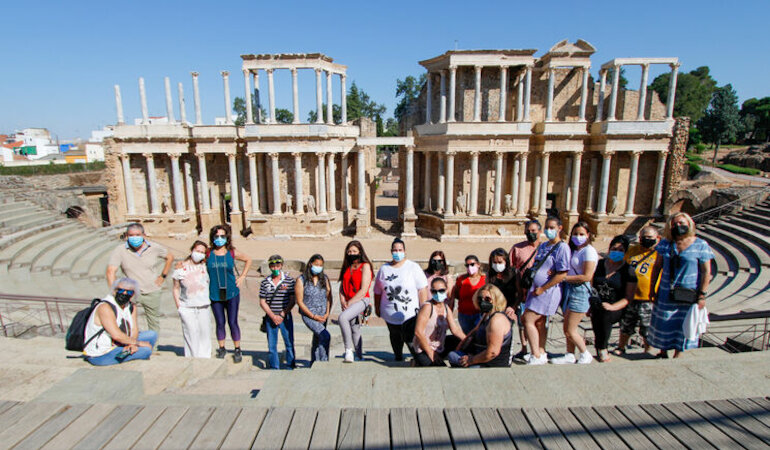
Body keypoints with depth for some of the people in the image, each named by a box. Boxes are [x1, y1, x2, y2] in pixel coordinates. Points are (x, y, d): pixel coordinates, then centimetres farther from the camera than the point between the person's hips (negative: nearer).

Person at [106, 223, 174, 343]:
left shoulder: (154, 248, -3)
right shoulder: (120, 251, -10)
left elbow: (170, 257, 13)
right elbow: (111, 271, -15)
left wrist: (163, 276, 6)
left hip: (153, 292, 2)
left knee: (154, 324, 10)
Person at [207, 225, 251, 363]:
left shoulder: (232, 253, -2)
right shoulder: (208, 254, -2)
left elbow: (248, 260, 14)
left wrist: (242, 276, 8)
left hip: (231, 293, -1)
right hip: (215, 294, 1)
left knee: (233, 322, 1)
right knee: (220, 323, 7)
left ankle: (237, 350, 15)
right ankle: (221, 349, 25)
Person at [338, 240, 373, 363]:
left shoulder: (365, 266, -5)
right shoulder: (346, 268, 16)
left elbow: (363, 290, -12)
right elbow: (342, 286, 15)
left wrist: (350, 303, -13)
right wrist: (342, 301, -2)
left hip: (361, 300, -7)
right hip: (349, 303, 7)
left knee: (342, 317, -29)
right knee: (355, 330, 11)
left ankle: (349, 351, -23)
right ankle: (359, 356, 25)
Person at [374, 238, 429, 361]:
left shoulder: (413, 267, -2)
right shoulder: (384, 269, 8)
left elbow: (422, 289, -5)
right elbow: (377, 291, 15)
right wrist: (377, 308, 16)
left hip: (410, 314, -3)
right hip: (390, 315, 4)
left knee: (411, 339, -12)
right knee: (395, 339, 17)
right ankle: (398, 359, 38)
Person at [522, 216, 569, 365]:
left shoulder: (562, 248, -12)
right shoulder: (542, 246, 13)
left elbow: (562, 275, -18)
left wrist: (542, 289, -16)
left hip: (548, 291, -8)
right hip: (536, 289, 8)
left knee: (528, 320, -10)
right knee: (539, 322, 13)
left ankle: (537, 357, 0)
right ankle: (542, 354, 23)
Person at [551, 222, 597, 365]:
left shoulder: (589, 251, -10)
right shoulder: (572, 250, 15)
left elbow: (586, 276, -16)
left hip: (580, 291, -8)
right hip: (569, 290, 8)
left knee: (570, 330, -2)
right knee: (567, 328, 11)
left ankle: (586, 355, 18)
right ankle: (570, 356, 23)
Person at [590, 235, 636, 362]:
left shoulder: (628, 271, 3)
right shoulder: (599, 264, 11)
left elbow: (628, 297, -2)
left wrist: (613, 307, -17)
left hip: (615, 310, -2)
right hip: (596, 307, 2)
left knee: (605, 313, -34)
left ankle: (601, 348, -16)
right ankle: (602, 351, -14)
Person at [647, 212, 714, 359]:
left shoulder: (700, 245, -6)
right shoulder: (665, 243, 2)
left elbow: (706, 272, -7)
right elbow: (657, 267, 7)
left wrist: (702, 295, -11)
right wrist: (652, 287, 5)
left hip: (688, 295, -3)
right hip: (666, 293, 3)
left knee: (683, 324, 7)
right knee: (663, 323, 10)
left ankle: (678, 355, 22)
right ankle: (663, 352, 26)